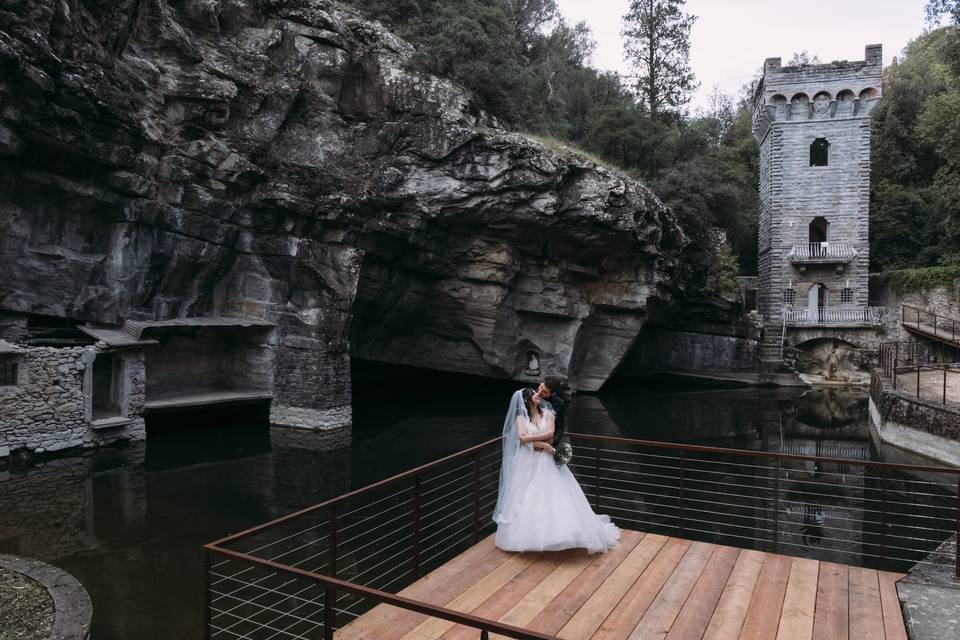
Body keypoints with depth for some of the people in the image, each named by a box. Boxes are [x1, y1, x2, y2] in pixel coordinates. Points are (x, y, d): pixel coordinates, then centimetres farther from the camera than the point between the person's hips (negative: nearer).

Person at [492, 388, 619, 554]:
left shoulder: (547, 414, 5)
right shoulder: (520, 418, 0)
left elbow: (550, 434, -9)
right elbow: (522, 439, -13)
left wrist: (530, 438, -10)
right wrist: (542, 443, -13)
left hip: (546, 462, 1)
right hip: (528, 463, -1)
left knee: (555, 495, -3)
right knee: (527, 500, -2)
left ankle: (562, 531, 5)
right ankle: (527, 533, 9)